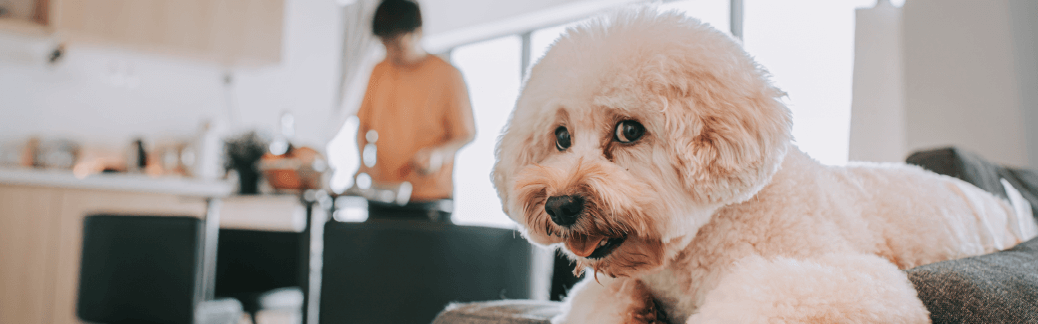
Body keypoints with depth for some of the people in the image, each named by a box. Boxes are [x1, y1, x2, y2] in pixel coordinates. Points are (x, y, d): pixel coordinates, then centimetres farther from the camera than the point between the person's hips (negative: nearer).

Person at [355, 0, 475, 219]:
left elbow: (467, 133, -3)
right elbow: (364, 125, 16)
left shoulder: (447, 75, -4)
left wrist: (439, 154, -21)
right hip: (381, 192, 4)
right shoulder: (379, 73, 11)